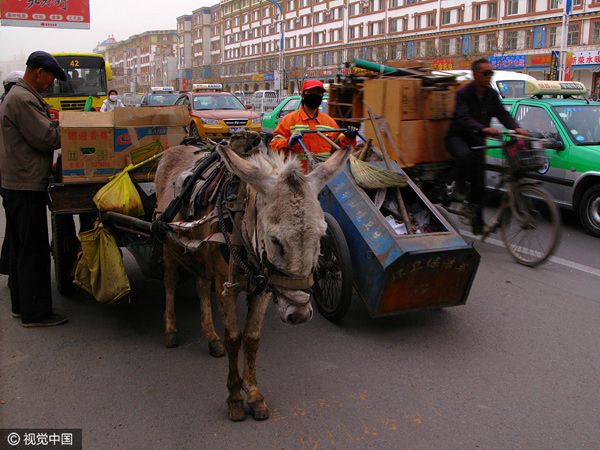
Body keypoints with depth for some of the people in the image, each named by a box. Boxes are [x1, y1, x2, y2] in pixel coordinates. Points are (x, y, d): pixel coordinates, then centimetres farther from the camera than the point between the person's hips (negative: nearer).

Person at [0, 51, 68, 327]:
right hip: (27, 186, -11)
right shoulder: (24, 100, -17)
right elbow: (46, 138, -19)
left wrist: (55, 127, 10)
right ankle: (35, 313, 2)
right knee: (34, 251, -5)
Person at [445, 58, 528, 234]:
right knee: (465, 155, -41)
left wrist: (516, 127, -22)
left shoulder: (492, 95, 5)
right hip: (457, 137, -5)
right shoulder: (463, 93, -15)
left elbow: (503, 114, 0)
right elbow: (463, 117, -30)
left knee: (479, 183, 2)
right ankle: (461, 189, -19)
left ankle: (476, 220, 14)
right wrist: (483, 129, -47)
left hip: (476, 140, 5)